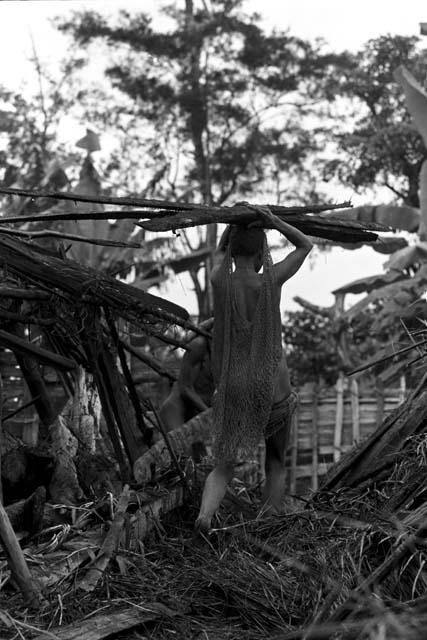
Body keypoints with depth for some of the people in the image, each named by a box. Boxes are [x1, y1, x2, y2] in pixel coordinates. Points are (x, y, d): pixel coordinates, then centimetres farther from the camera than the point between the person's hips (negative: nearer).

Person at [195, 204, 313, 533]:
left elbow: (220, 252, 20)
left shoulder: (219, 281, -6)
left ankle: (205, 513, -19)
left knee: (223, 467, 9)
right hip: (273, 391, -1)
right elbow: (306, 246, 7)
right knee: (276, 463, 18)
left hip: (233, 391, 1)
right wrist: (272, 220, -1)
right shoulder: (271, 281, -11)